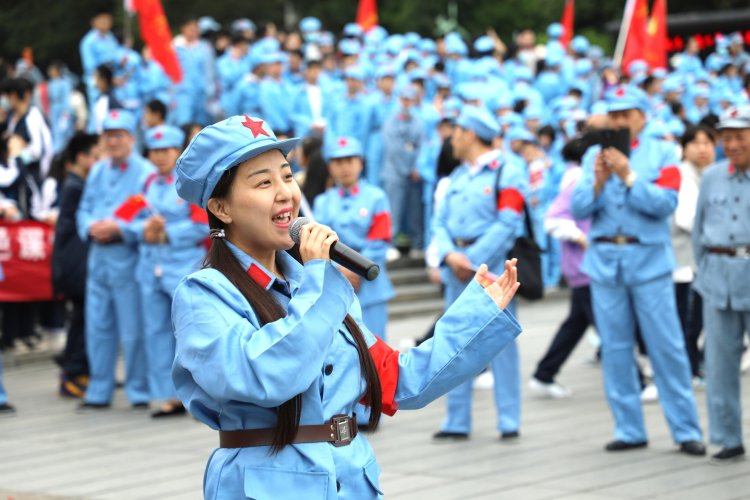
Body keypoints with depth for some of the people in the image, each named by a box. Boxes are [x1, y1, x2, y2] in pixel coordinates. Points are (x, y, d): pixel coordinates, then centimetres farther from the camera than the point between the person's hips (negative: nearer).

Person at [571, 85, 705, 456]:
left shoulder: (662, 153, 3)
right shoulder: (594, 156, 11)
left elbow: (665, 203, -10)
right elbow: (579, 209, 3)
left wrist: (628, 177, -18)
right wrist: (599, 182, -14)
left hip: (648, 259, -3)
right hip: (604, 259, 3)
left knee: (667, 347, -4)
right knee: (615, 349, 4)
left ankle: (686, 430, 1)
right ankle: (629, 429, 12)